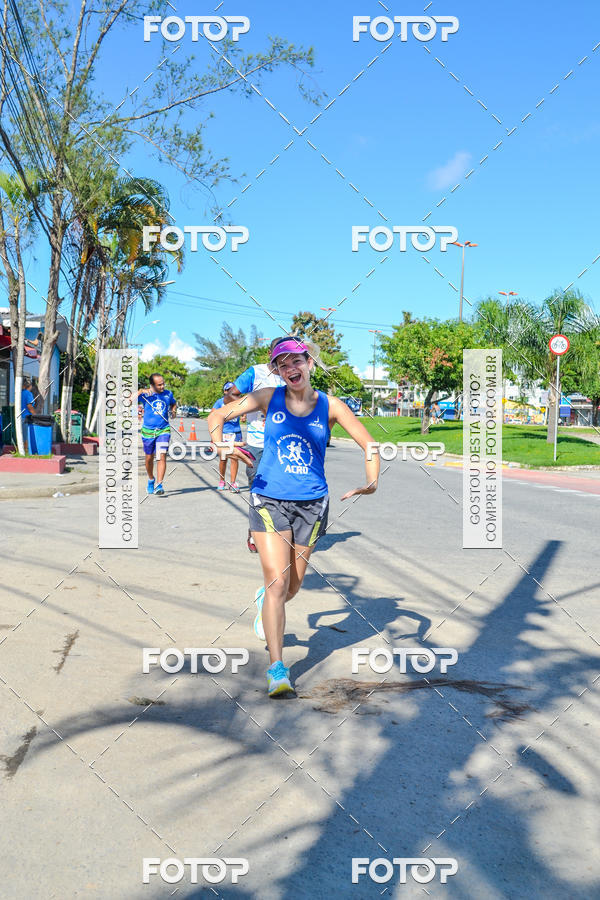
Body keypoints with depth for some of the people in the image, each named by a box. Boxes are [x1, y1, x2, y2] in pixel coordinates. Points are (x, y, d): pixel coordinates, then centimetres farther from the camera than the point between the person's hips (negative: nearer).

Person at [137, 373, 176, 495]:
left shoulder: (168, 394, 4)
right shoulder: (145, 394, -4)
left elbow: (174, 403, 26)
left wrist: (173, 411, 7)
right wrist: (141, 390, -29)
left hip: (163, 431, 0)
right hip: (148, 431, 0)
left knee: (162, 457, -15)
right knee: (149, 458, 12)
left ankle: (159, 485, -17)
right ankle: (151, 480, 38)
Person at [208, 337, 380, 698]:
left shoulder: (330, 405, -2)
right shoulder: (269, 398, -1)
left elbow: (370, 444, 1)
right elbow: (218, 415, 4)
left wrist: (371, 483, -16)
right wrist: (218, 444, -17)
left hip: (311, 505, 2)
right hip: (269, 500, -1)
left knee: (292, 587, 13)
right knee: (277, 582, -12)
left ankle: (265, 599, 50)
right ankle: (277, 669, -6)